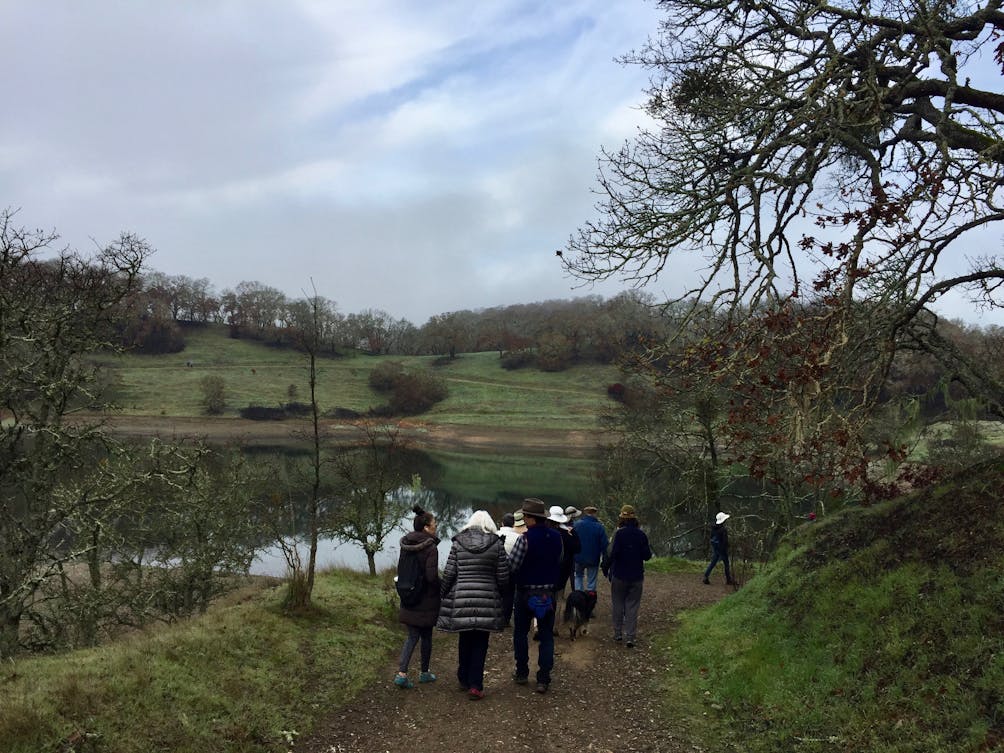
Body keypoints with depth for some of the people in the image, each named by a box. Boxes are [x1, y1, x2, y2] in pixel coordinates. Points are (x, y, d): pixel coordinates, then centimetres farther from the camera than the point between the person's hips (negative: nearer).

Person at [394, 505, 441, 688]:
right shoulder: (431, 547, -19)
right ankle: (424, 673, 27)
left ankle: (402, 673, -1)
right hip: (427, 601, -5)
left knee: (412, 636, 12)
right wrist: (441, 587, -3)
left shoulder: (405, 545, 2)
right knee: (426, 636, 13)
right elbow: (432, 577, -22)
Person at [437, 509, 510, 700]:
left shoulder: (458, 542, 1)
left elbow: (449, 574, 0)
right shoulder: (496, 544, -1)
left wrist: (441, 593, 14)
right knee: (480, 643, 6)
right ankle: (475, 686, 3)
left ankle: (464, 679, 31)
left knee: (465, 640, 17)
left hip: (461, 599, 1)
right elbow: (503, 577, 1)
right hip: (487, 601, -1)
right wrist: (500, 594, 18)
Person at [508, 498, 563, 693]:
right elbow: (558, 562, 8)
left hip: (526, 593, -3)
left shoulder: (525, 539, -20)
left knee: (521, 633, 15)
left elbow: (511, 566, -19)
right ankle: (543, 679, 7)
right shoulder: (556, 537, -3)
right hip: (548, 594, 4)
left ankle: (522, 673, 23)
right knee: (546, 636, 8)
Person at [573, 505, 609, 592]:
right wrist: (605, 560, 0)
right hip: (593, 560, -1)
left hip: (579, 558, 1)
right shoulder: (599, 527, -8)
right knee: (592, 581, 11)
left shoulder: (577, 524, -5)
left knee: (579, 576, 23)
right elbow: (604, 545, -8)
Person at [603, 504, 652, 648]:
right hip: (636, 576, 2)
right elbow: (647, 556, 0)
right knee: (632, 606, 6)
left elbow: (613, 553, -19)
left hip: (619, 575, -2)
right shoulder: (641, 535, -3)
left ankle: (618, 633, 20)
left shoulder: (619, 533, -13)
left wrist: (606, 568, -6)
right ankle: (630, 637, 1)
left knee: (618, 605, 13)